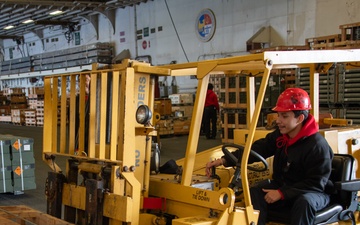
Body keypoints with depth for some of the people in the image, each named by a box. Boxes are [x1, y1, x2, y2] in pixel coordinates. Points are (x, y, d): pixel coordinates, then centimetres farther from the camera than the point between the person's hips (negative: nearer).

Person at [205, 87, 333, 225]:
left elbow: (316, 183, -23)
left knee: (305, 202, -37)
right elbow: (256, 149, -6)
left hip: (312, 192, -5)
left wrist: (282, 193, -28)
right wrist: (223, 160, -18)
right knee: (255, 192, -18)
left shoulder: (318, 145, -21)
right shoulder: (279, 135, -1)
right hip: (282, 186, 6)